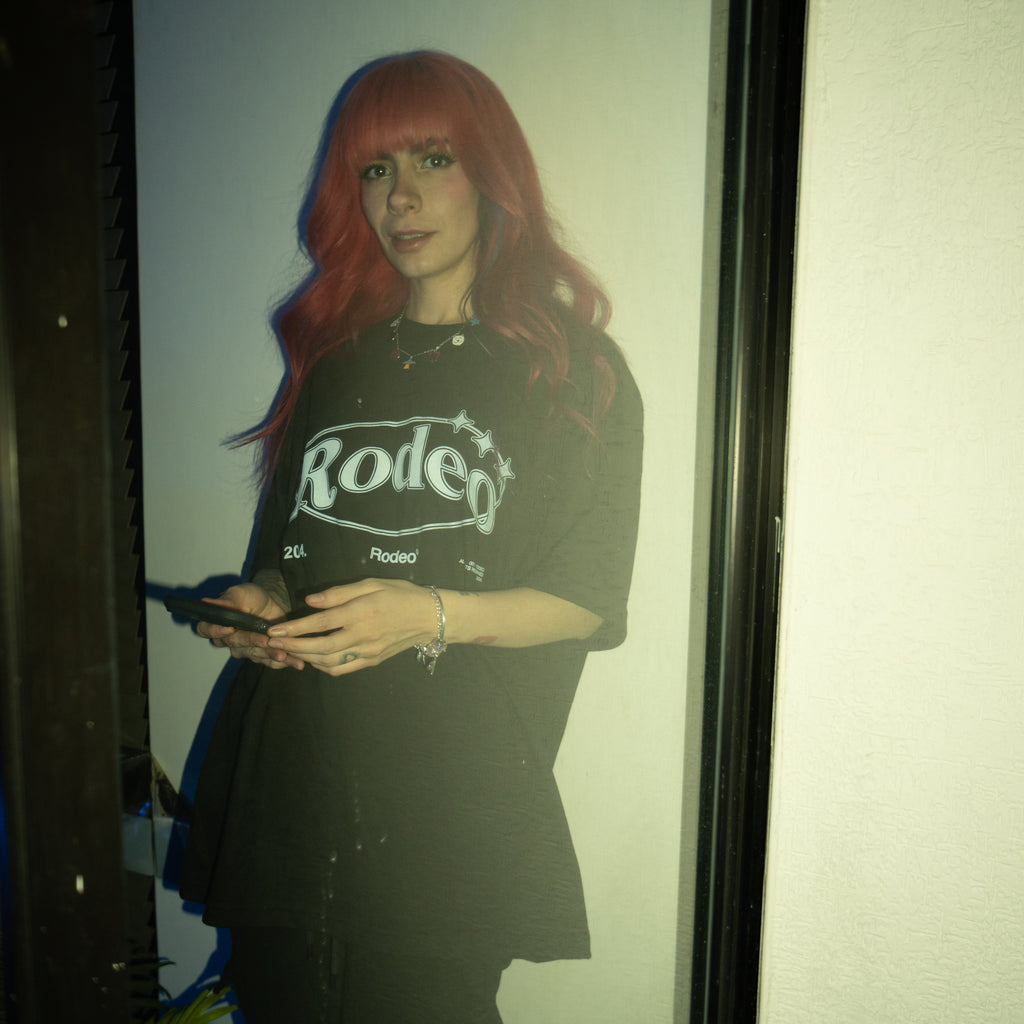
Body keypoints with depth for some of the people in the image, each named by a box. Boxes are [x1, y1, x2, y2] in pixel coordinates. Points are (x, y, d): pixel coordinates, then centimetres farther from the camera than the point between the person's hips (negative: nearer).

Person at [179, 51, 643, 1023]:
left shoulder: (574, 368, 0)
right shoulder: (332, 357, 14)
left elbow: (589, 600, -4)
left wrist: (435, 615, -18)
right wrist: (261, 602, -3)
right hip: (285, 767, 4)